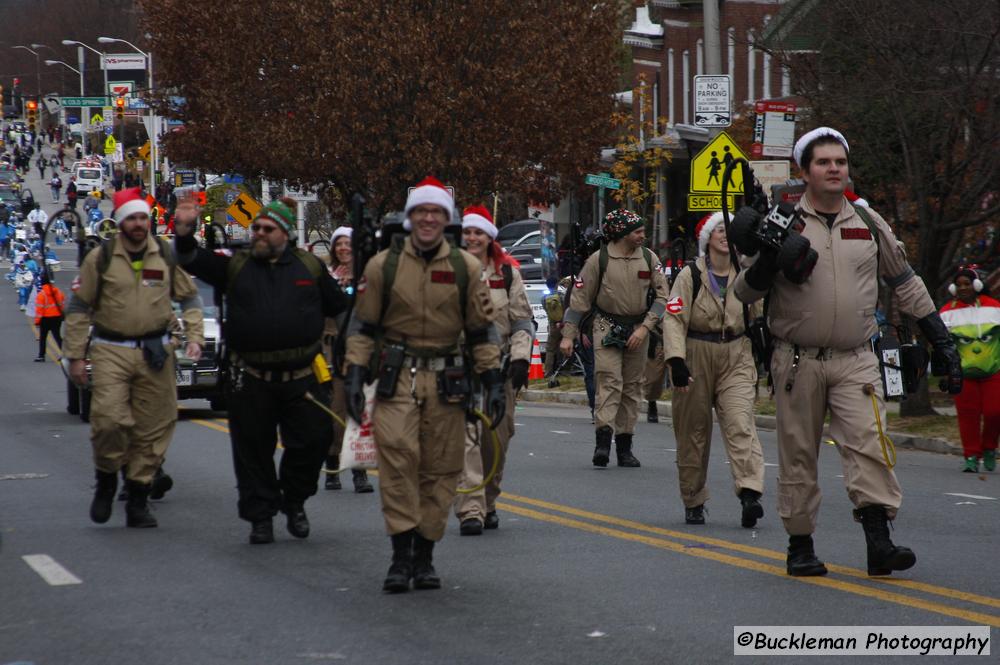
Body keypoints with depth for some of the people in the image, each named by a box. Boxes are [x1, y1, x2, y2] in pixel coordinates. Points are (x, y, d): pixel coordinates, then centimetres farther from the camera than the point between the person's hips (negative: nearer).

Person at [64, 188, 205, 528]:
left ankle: (138, 501, 12)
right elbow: (79, 308, 5)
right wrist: (75, 356, 1)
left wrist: (194, 337, 1)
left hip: (155, 354, 2)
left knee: (153, 429, 2)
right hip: (111, 351, -2)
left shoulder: (167, 257, 5)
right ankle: (106, 480, 9)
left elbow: (190, 299, 15)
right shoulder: (100, 259, 0)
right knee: (108, 418, -17)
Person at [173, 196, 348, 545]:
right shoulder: (236, 266, 6)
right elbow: (195, 262, -7)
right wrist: (184, 234, -20)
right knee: (253, 450, 4)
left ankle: (294, 502, 24)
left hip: (302, 377, 0)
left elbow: (338, 307, 17)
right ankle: (260, 516, 15)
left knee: (312, 440, 1)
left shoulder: (310, 266, 7)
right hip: (251, 381, 0)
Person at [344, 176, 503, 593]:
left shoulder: (466, 268, 6)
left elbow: (482, 330, 9)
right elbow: (363, 326, 7)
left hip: (447, 381, 2)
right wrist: (355, 375, -2)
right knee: (397, 457, -15)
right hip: (396, 378, -1)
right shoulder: (383, 265, 3)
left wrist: (493, 381, 4)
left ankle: (424, 557, 14)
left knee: (440, 469, 4)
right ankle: (401, 555, -12)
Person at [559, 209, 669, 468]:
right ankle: (603, 441, -26)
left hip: (638, 329, 4)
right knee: (609, 381, -18)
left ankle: (624, 446, 12)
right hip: (607, 327, -4)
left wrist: (645, 328, -8)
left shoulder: (649, 259, 4)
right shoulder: (599, 260, -5)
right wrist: (568, 335, -5)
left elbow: (661, 296, 4)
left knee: (632, 387, 6)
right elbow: (579, 298, -1)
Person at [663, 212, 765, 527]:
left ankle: (750, 494, -29)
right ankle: (693, 503, 19)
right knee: (693, 431, 7)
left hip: (736, 359, 1)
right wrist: (676, 360, -22)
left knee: (740, 424, -17)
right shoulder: (690, 276, -3)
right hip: (696, 357, -1)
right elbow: (674, 319, -11)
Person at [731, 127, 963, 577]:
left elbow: (906, 285, 18)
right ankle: (800, 546, 14)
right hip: (797, 360, -1)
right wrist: (766, 262, -19)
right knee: (798, 456, 4)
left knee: (868, 445, -14)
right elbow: (744, 292, 2)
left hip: (855, 361, 1)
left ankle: (879, 543, -20)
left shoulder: (868, 223, 10)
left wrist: (942, 341, 14)